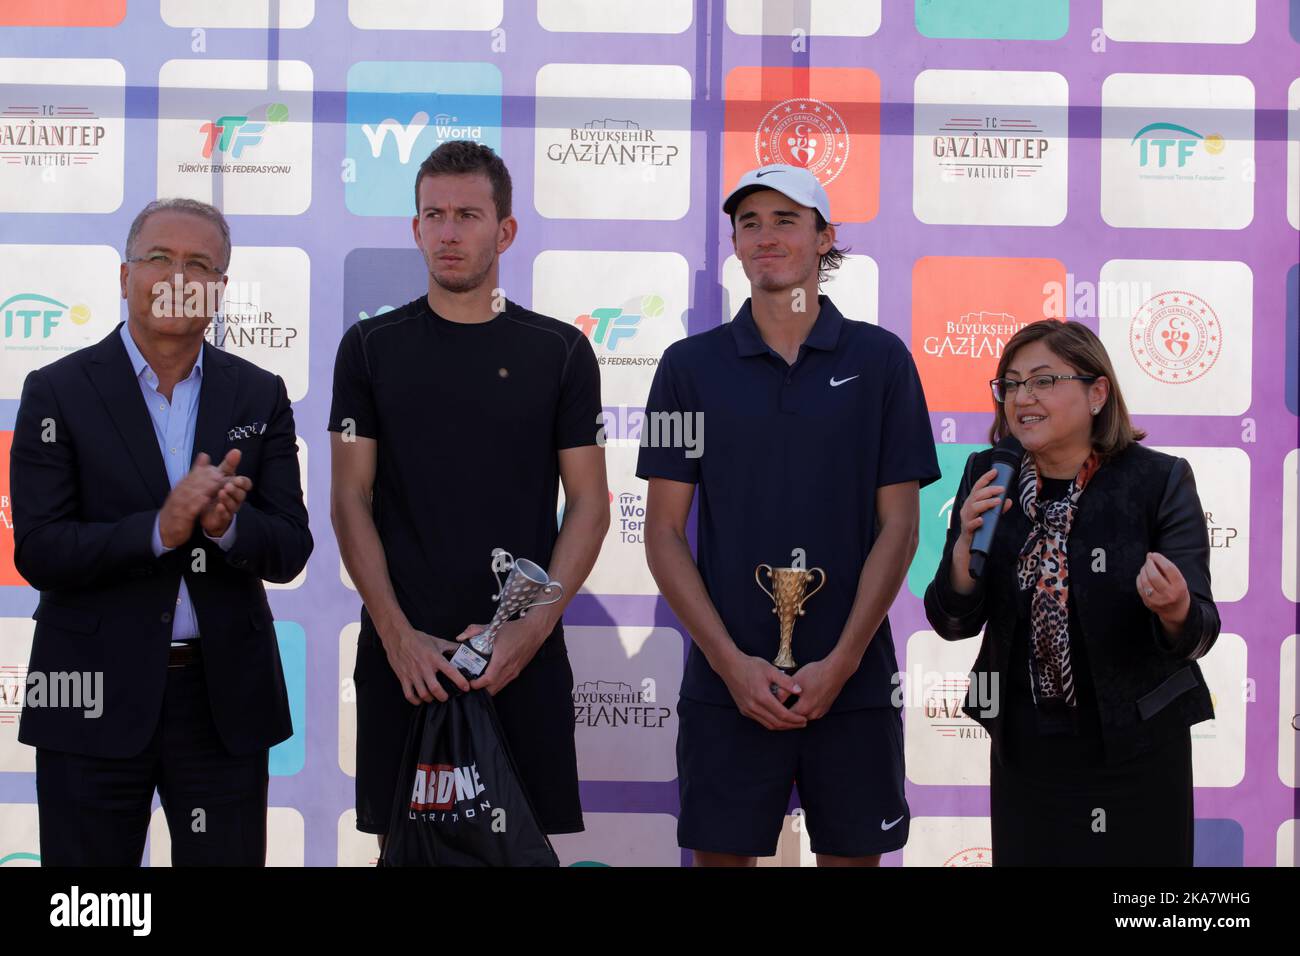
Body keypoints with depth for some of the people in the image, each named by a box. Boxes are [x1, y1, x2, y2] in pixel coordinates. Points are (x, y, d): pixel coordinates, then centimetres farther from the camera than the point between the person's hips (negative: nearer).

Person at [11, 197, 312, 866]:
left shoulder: (260, 397, 6)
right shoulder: (58, 392, -2)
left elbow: (289, 553, 2)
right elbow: (36, 551, -10)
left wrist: (227, 525, -19)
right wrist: (159, 529, -23)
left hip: (225, 697, 2)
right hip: (96, 697, -2)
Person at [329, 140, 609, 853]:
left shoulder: (560, 352, 5)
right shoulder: (371, 347, 5)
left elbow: (589, 501, 3)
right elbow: (350, 500, 1)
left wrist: (534, 625, -10)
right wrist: (399, 635, -9)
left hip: (525, 654, 0)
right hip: (402, 653, 0)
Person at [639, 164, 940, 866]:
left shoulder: (879, 360, 3)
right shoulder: (690, 366, 4)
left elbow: (898, 526, 0)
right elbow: (664, 531, 1)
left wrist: (841, 662, -9)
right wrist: (732, 662, -8)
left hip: (852, 683, 0)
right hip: (726, 680, 0)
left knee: (854, 853, 7)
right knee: (721, 853, 4)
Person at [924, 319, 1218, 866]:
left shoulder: (1159, 481, -12)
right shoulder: (988, 477, -2)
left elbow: (1198, 633, -12)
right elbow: (953, 624, -1)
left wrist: (1175, 610, -34)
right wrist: (967, 542, -19)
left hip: (1134, 746, -2)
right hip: (1025, 748, 3)